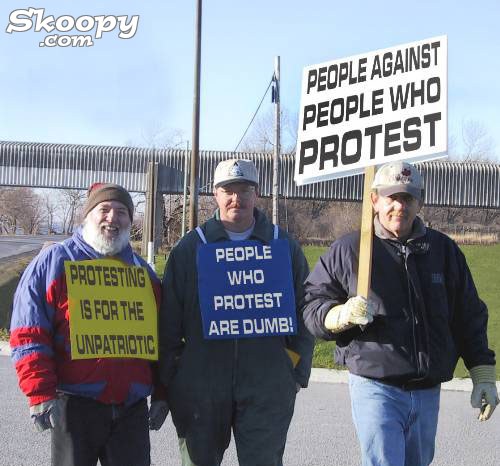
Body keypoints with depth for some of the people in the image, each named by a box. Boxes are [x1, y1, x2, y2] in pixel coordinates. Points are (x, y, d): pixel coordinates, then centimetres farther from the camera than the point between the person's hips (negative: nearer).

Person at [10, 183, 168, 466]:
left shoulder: (144, 272, 15)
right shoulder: (54, 262, 2)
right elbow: (29, 336, -4)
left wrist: (162, 394, 13)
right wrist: (41, 395, -12)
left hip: (133, 410, 4)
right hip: (76, 407, -4)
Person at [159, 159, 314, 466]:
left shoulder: (283, 246, 8)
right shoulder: (191, 248, 6)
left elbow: (304, 313, 11)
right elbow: (168, 322, 5)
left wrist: (299, 372, 5)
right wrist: (169, 383, 2)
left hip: (269, 388, 0)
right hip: (201, 388, 0)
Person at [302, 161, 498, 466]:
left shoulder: (444, 250, 9)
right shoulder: (349, 250, -2)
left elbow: (469, 316, 14)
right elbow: (311, 306, 1)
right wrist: (342, 315, -20)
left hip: (428, 392, 4)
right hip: (374, 387, -4)